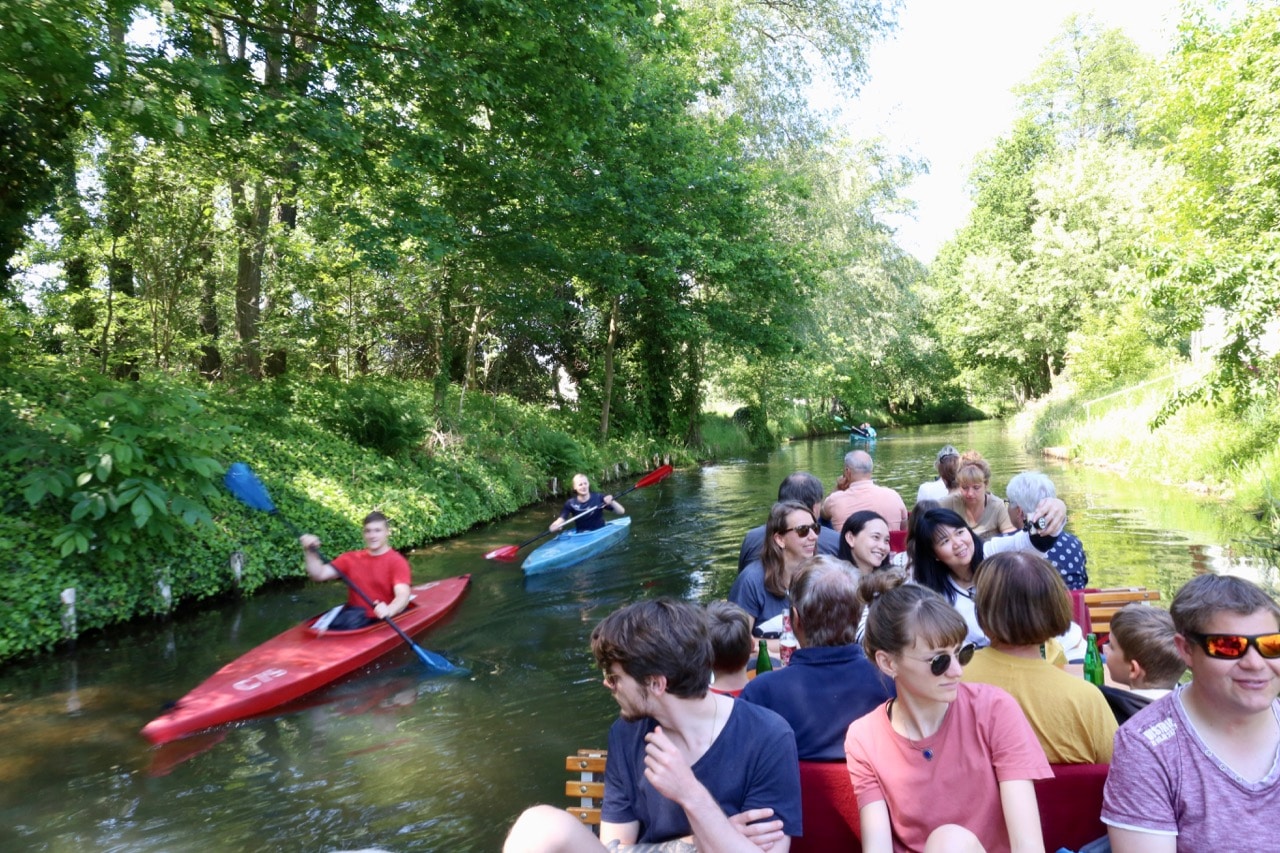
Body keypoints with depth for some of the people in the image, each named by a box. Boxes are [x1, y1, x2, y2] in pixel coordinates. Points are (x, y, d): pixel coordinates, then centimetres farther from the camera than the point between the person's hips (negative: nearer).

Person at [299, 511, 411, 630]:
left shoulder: (397, 562, -4)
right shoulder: (351, 558, 14)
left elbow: (403, 596, -19)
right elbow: (319, 574, 7)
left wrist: (389, 611, -41)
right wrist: (310, 552, -9)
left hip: (380, 621, -4)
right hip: (353, 615, 4)